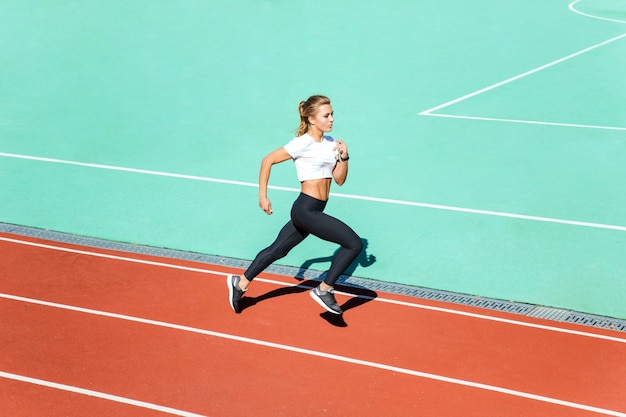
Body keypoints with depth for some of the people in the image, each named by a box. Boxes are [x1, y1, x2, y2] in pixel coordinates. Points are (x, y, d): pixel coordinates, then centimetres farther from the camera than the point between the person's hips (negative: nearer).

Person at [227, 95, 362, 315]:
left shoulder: (329, 143, 11)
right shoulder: (303, 143, -13)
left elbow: (339, 179, 12)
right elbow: (268, 160, -8)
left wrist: (344, 156, -5)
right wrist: (263, 196, -7)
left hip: (313, 211, 9)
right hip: (306, 209, -9)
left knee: (277, 249, 19)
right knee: (354, 243, -13)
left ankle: (240, 283, 31)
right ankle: (324, 290, -2)